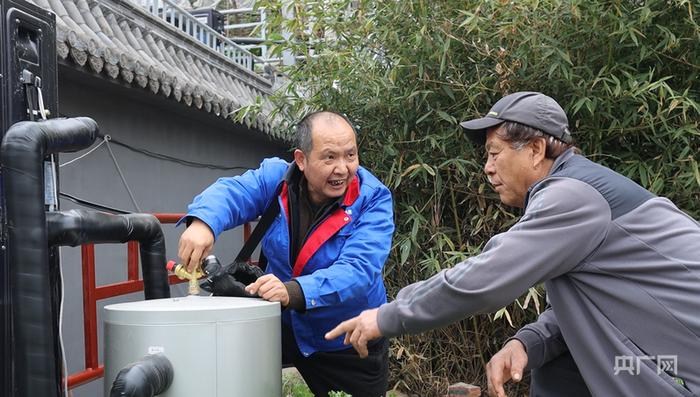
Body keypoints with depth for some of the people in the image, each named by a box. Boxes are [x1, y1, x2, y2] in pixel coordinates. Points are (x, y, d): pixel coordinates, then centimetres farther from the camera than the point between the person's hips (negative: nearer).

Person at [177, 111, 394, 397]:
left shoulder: (373, 199, -21)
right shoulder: (277, 177, -10)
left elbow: (357, 270, -32)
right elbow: (232, 191, -24)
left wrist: (293, 292, -47)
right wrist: (204, 221, -48)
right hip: (281, 324, 2)